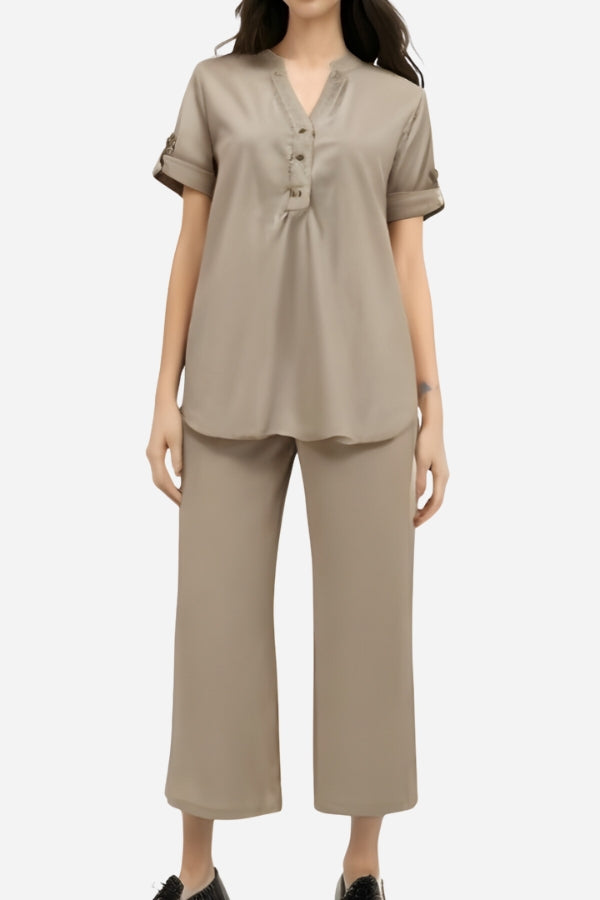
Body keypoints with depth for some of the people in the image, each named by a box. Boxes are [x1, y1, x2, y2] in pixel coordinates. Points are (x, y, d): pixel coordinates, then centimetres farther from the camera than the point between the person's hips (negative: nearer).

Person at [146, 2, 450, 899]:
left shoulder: (399, 101, 9)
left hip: (361, 390, 0)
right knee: (216, 613, 3)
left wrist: (432, 410, 3)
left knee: (366, 615, 3)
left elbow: (409, 264, 8)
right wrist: (166, 394, 3)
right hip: (234, 387, 1)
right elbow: (191, 245, 8)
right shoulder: (216, 85, 10)